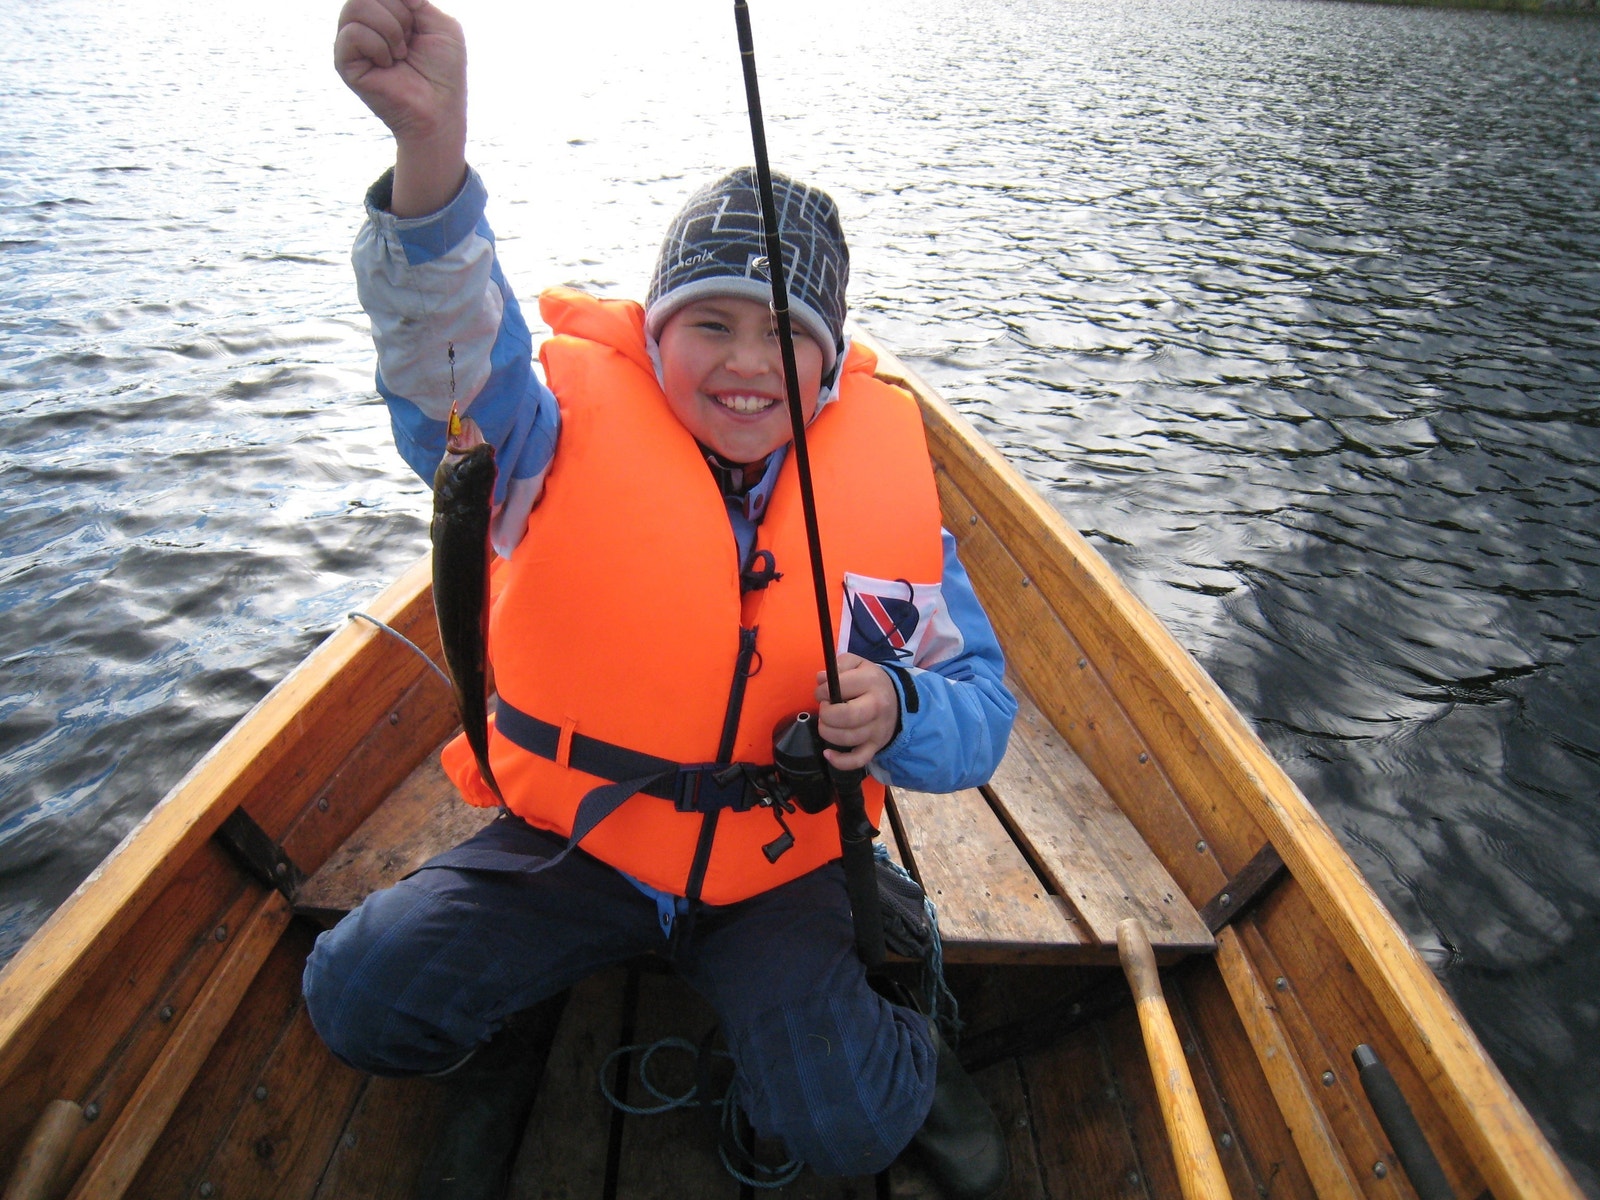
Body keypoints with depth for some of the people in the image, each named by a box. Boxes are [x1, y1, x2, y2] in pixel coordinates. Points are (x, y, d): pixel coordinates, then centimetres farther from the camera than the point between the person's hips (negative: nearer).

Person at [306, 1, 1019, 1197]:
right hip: (573, 839, 1)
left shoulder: (886, 480, -9)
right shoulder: (572, 431, -13)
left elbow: (980, 711, -5)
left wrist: (896, 709, -28)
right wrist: (432, 152, -56)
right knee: (357, 994, -11)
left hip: (783, 862, 0)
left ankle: (906, 1048, 23)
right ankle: (511, 983, 22)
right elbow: (454, 359, -37)